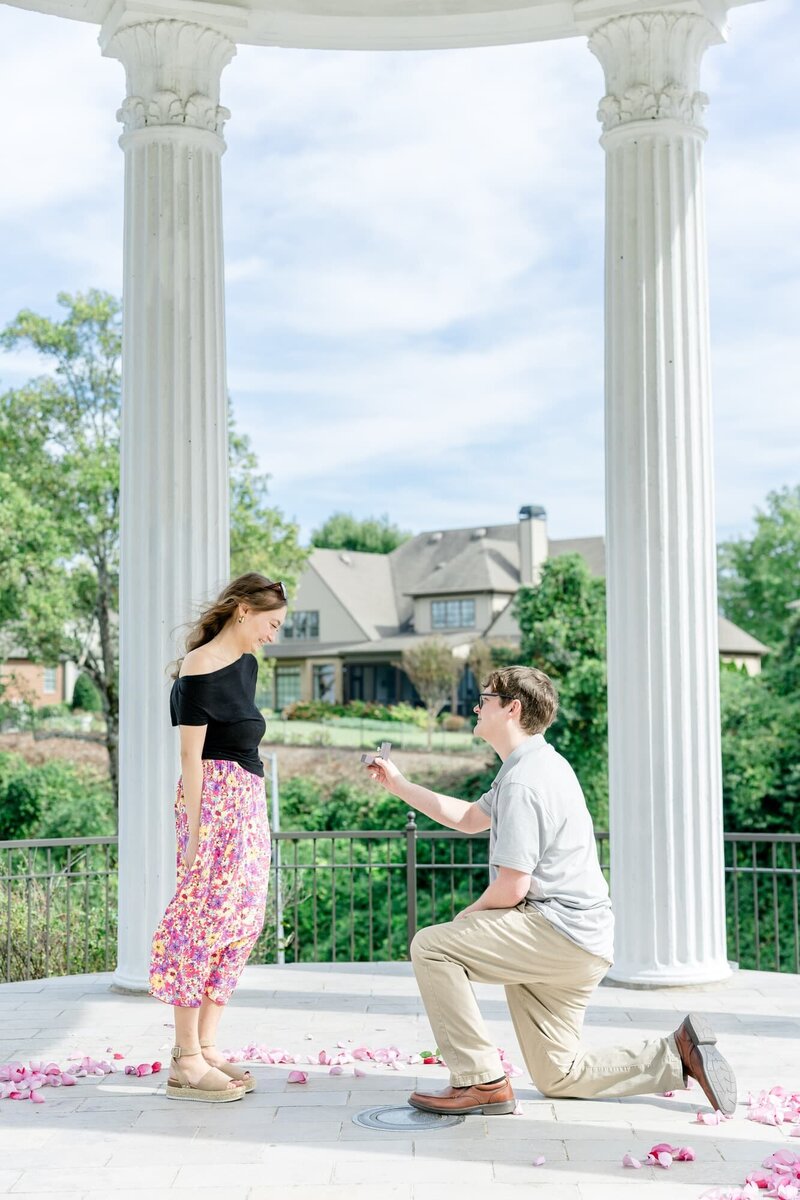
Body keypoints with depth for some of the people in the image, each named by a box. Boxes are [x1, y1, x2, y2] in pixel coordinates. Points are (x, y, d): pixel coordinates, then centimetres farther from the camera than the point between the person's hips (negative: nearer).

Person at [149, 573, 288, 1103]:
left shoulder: (247, 663, 14)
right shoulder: (201, 669, -11)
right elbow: (191, 755, -13)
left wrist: (253, 809, 13)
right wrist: (194, 829, -15)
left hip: (249, 799, 9)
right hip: (214, 797, -9)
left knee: (242, 920, 8)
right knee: (205, 918, -7)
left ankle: (207, 1047, 15)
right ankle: (186, 1062, -2)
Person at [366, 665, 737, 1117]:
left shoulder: (522, 782, -17)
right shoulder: (540, 763, 16)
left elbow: (511, 888, -21)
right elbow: (469, 818, 28)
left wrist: (467, 917, -1)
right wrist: (400, 785, 25)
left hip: (557, 933, -10)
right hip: (585, 945, 10)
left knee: (431, 946, -12)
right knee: (558, 1077, 14)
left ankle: (482, 1082, -11)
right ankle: (678, 1054, 9)